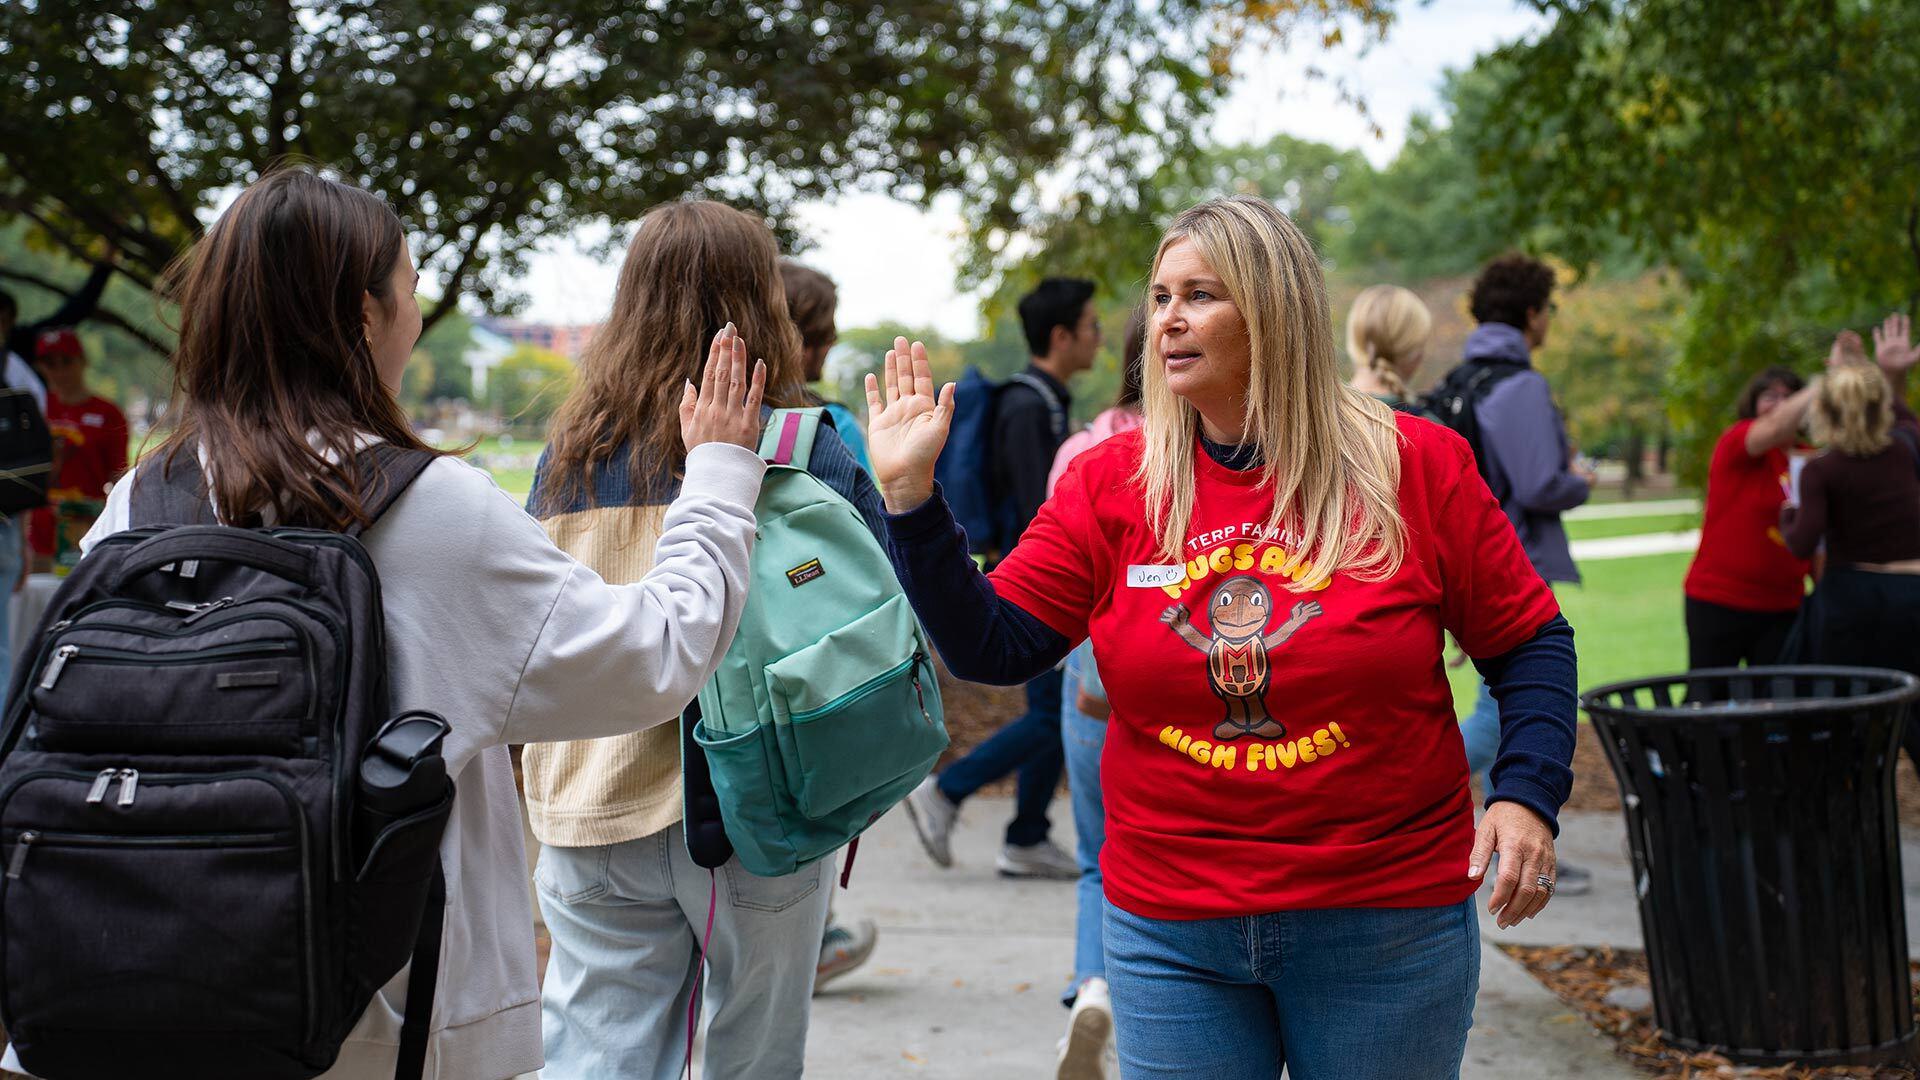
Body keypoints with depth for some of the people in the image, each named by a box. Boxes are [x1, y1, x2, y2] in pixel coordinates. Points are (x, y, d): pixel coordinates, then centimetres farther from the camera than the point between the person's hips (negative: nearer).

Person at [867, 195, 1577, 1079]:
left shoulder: (1415, 464, -4)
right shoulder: (1110, 483, 1)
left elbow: (1529, 642, 2)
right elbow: (992, 647, -3)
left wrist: (1528, 793, -11)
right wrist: (912, 496, -11)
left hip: (1383, 927, -1)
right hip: (1172, 930, 1)